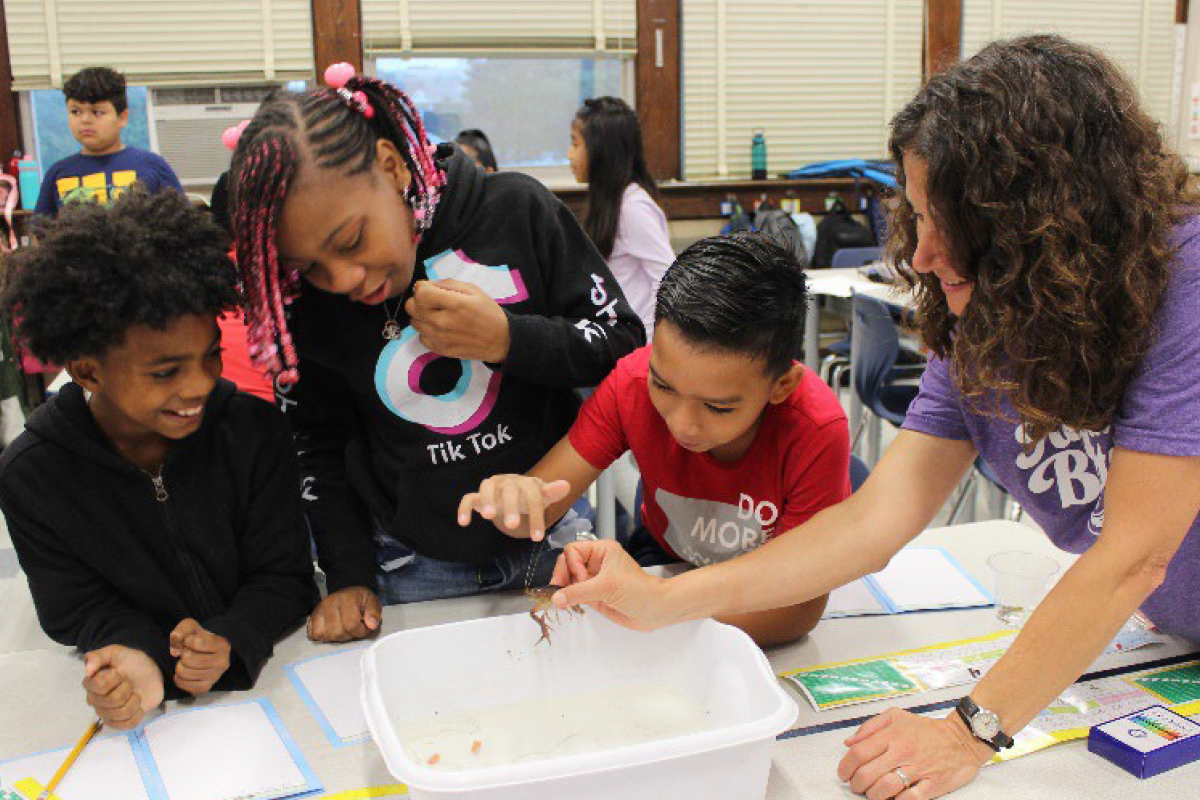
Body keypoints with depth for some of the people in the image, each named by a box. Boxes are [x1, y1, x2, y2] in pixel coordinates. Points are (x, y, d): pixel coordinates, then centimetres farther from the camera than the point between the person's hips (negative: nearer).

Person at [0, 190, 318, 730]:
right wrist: (150, 659, -26)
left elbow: (283, 577, -4)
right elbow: (79, 610, -4)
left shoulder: (255, 430, -9)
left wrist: (231, 642, -24)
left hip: (265, 673, 1)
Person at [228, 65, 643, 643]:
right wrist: (348, 574, -3)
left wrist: (509, 339, -24)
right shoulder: (303, 298, -8)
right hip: (411, 564, 1)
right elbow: (315, 443, 5)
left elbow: (624, 345, -8)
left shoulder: (516, 210, -14)